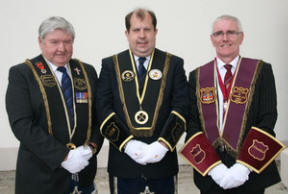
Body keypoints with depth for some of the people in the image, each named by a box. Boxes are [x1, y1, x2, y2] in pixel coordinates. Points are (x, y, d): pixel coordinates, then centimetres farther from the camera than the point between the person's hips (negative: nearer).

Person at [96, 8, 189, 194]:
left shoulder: (174, 64, 4)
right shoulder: (110, 65, 5)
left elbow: (182, 107, -3)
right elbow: (103, 109, -3)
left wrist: (163, 145, -14)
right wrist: (128, 144, -13)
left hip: (162, 159, 0)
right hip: (123, 160, 0)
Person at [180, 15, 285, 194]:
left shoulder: (261, 70, 0)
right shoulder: (197, 76, 5)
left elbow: (268, 119, -6)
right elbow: (192, 123, 0)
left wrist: (245, 166, -16)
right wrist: (212, 166, -12)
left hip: (250, 173, -1)